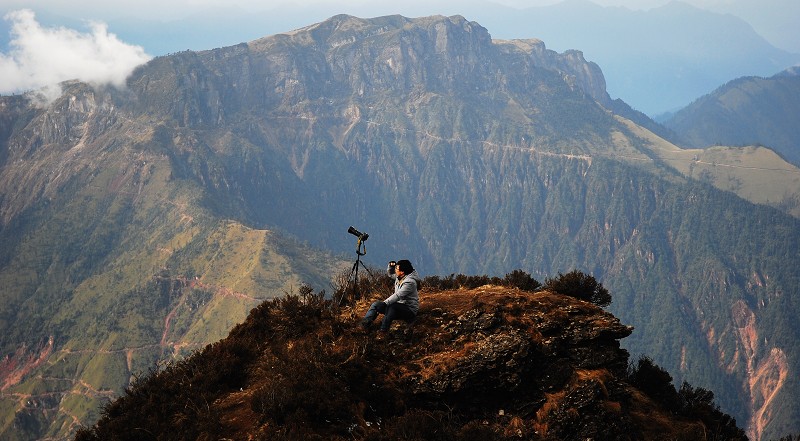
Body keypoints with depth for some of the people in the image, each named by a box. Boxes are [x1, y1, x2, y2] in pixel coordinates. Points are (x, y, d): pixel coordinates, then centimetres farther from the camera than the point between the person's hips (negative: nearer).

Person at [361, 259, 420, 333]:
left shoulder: (410, 282, -23)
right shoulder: (399, 277, 5)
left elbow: (397, 295, -32)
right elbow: (390, 273, 26)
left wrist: (384, 303, -37)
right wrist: (391, 265, 3)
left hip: (410, 311, -9)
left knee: (391, 307, -38)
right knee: (376, 304, -1)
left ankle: (383, 331, -40)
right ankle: (364, 323, -19)